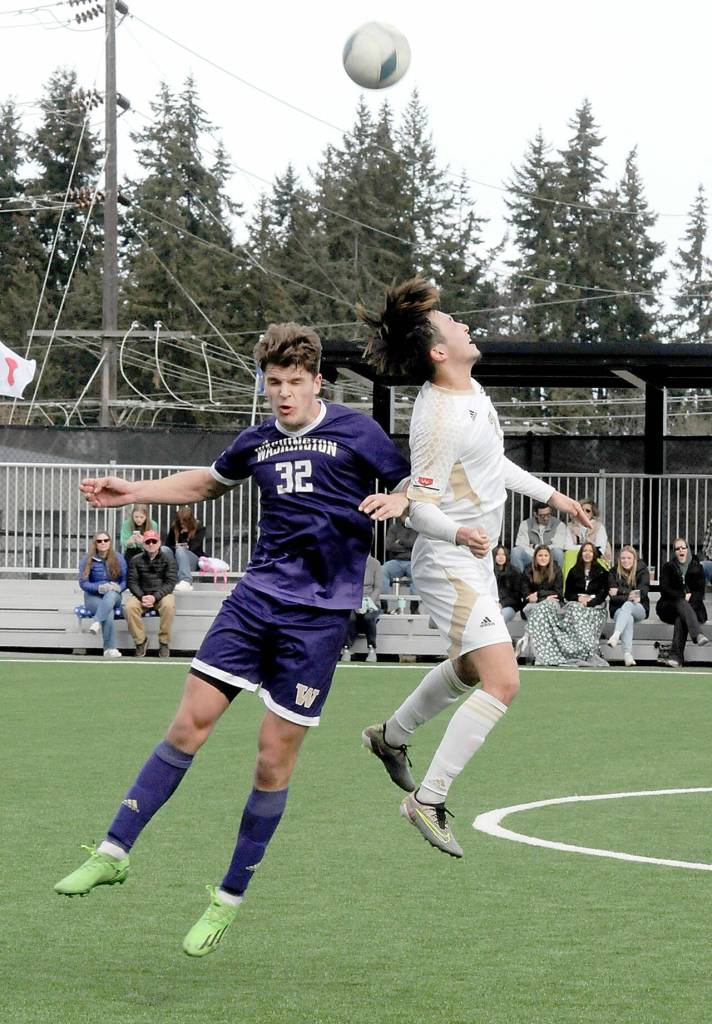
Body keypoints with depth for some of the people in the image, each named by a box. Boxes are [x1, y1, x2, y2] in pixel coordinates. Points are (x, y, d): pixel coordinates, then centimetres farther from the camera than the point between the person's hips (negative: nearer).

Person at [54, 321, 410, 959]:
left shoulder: (354, 432, -3)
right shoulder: (258, 443, 11)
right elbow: (206, 483, 31)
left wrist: (396, 501, -21)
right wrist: (133, 492, 22)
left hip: (319, 613, -4)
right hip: (256, 595, 4)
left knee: (275, 755, -2)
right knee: (192, 719, -4)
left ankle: (230, 900, 9)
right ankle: (115, 852, 2)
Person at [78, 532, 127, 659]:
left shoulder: (118, 558, 7)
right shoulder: (87, 560, 2)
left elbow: (126, 580, 5)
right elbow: (83, 583, -3)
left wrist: (118, 588, -17)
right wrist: (99, 588, -19)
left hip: (114, 596, 1)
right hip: (93, 597, -1)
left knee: (111, 594, -39)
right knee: (109, 613, -34)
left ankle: (96, 623, -52)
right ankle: (110, 649, -37)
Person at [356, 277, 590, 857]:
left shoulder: (471, 390, 5)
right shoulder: (439, 418, -25)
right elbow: (418, 505, -25)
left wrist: (549, 494, 26)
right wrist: (459, 532, -44)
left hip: (475, 563, 10)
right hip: (450, 568, -10)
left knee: (470, 670, 27)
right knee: (502, 683, -17)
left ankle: (391, 737, 47)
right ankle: (429, 800, -13)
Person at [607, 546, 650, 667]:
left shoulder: (642, 571, 3)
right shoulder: (614, 573, 6)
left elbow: (642, 592, -10)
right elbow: (613, 597, -4)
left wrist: (620, 591, -18)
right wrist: (629, 596, -21)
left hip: (639, 609, -1)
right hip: (619, 609, 1)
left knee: (628, 606, -36)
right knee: (628, 619, -35)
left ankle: (616, 635, -57)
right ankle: (627, 654, -50)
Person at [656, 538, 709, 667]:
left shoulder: (696, 568, 13)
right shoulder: (668, 567, 10)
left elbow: (700, 591, 7)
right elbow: (665, 589, -2)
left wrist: (691, 597, -14)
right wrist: (683, 597, -14)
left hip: (692, 605, 0)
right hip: (670, 606, 0)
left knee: (681, 618, -34)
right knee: (682, 604, -36)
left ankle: (676, 655, -47)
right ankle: (698, 635, -59)